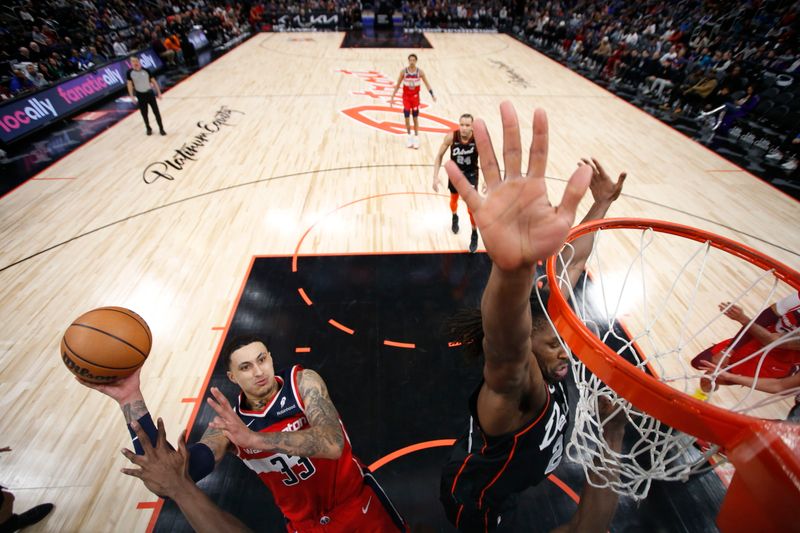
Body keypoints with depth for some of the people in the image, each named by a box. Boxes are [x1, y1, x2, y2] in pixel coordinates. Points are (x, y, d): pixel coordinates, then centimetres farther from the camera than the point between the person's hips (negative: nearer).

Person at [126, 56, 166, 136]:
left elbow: (154, 81, 0)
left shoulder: (146, 70, -9)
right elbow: (129, 84, 1)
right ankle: (148, 129, 23)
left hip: (150, 93, -1)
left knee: (156, 112, 1)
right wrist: (132, 96, -1)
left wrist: (159, 93, -2)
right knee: (144, 114, 8)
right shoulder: (130, 72, -7)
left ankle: (161, 129, 10)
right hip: (140, 95, 1)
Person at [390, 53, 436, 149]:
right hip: (406, 97, 0)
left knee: (415, 118, 2)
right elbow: (397, 85, 0)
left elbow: (427, 84, -1)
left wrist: (432, 95, -10)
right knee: (406, 117, 0)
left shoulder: (420, 71, -7)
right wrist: (392, 97, -3)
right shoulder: (403, 71, -7)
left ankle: (416, 138, 11)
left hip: (415, 96, 0)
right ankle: (409, 137, 16)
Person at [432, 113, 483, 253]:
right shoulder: (451, 137, -24)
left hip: (471, 174, -2)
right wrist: (435, 177, -16)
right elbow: (440, 155, -10)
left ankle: (474, 235, 13)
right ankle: (455, 217, 57)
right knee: (454, 199, 23)